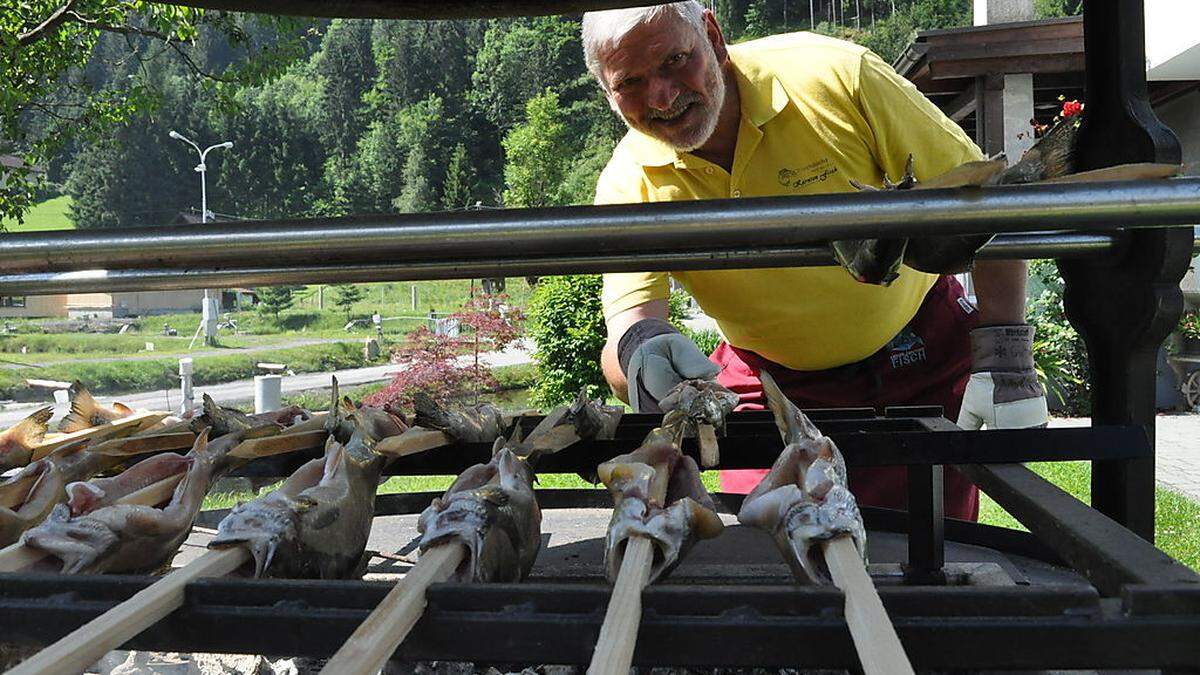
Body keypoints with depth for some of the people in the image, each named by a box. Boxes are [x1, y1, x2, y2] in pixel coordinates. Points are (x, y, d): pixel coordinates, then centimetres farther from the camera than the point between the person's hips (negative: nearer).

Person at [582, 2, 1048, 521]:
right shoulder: (628, 187, -16)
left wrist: (1005, 358, -21)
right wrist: (638, 349, -51)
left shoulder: (835, 76, -22)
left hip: (921, 358, -1)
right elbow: (628, 322, -25)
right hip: (772, 383, 1)